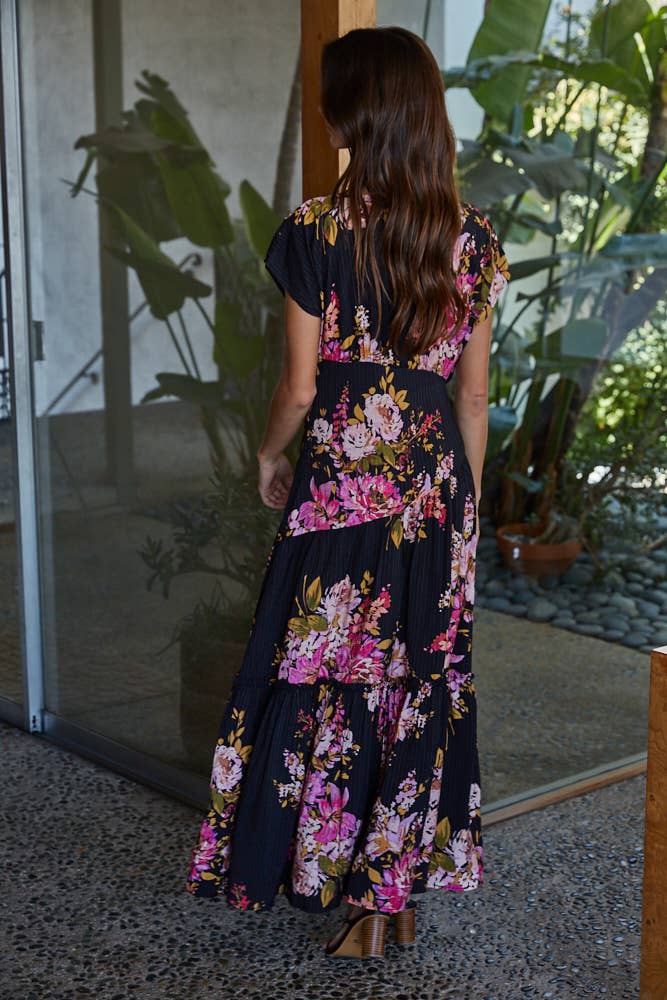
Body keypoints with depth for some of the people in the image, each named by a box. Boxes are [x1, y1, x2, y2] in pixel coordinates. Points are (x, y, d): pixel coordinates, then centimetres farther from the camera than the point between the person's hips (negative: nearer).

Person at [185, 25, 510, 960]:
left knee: (331, 677, 8)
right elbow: (472, 393, 5)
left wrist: (270, 455, 11)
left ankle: (355, 898, 17)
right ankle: (401, 888, 24)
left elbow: (300, 385, -8)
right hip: (437, 486, 4)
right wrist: (466, 502, 15)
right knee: (423, 680, 12)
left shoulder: (317, 228, -11)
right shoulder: (473, 234, 1)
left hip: (342, 483, -4)